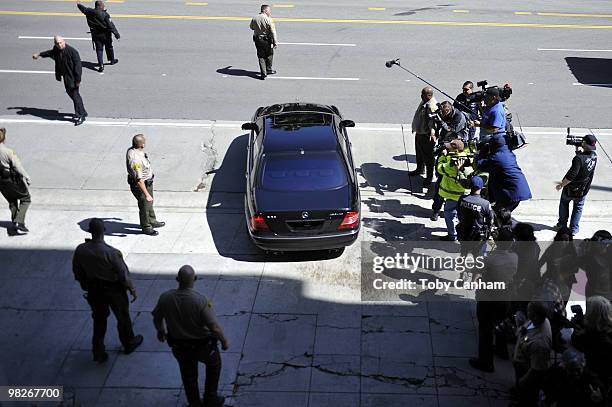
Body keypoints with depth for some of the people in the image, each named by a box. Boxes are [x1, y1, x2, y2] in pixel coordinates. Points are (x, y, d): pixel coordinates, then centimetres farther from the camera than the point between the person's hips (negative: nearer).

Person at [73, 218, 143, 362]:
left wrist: (86, 287, 17)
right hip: (113, 289, -3)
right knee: (122, 317, 20)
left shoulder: (80, 250, -16)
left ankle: (98, 352, 27)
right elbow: (123, 274, -20)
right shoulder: (112, 253, -30)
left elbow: (77, 272, 0)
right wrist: (132, 289, -3)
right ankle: (129, 343, 42)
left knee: (99, 319, 22)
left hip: (94, 289, 4)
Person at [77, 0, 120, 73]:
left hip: (95, 35, 3)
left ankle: (101, 65, -1)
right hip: (105, 34, -3)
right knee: (109, 47, 19)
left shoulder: (89, 12, -7)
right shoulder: (105, 14, -21)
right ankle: (112, 60, 39)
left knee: (99, 49, 8)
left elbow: (83, 9, 16)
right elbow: (111, 26, -20)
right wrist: (117, 34, -14)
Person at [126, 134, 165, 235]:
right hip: (140, 186, -10)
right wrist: (146, 194, -31)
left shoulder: (132, 150, -7)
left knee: (149, 203, 27)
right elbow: (139, 180, -35)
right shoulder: (136, 159, -37)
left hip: (147, 182, 10)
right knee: (144, 206, 12)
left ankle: (152, 221, 48)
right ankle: (146, 227, 33)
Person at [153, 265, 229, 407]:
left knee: (188, 375, 27)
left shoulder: (165, 298, -20)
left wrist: (160, 330, 21)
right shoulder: (200, 301, -32)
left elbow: (157, 318, -1)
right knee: (214, 364, 29)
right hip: (202, 346, -3)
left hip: (178, 346, 3)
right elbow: (214, 328, -26)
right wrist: (224, 341, -6)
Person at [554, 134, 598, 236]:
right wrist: (578, 149, 0)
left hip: (571, 187, -4)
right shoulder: (594, 157, -11)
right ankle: (574, 229, 21)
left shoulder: (579, 158, -32)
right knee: (578, 208, 19)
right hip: (583, 189, 5)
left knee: (564, 204, 21)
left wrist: (561, 185, -19)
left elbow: (571, 176, -30)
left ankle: (562, 224, 31)